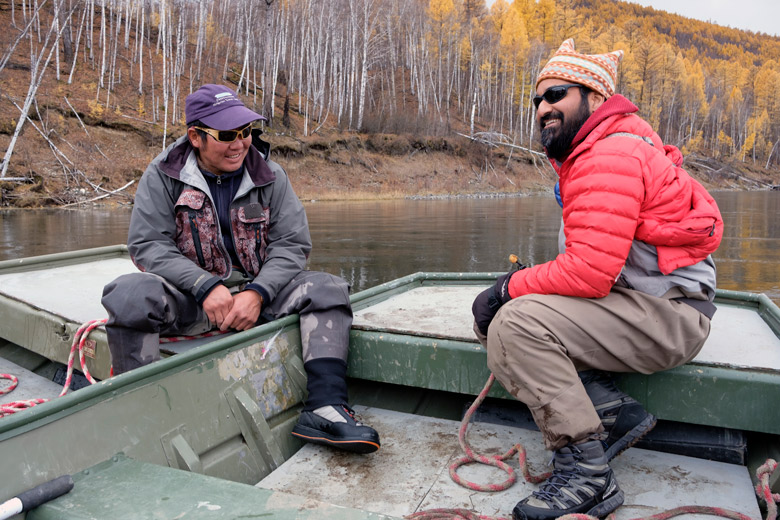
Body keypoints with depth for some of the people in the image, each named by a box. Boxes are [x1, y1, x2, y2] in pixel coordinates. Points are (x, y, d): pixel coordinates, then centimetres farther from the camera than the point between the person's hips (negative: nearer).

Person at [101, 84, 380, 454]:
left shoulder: (270, 176, 2)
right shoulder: (163, 174, -2)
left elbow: (292, 244, -2)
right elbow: (146, 244, -9)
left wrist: (257, 292, -20)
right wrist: (206, 287, -23)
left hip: (255, 290, 2)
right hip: (188, 297, -1)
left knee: (328, 289, -19)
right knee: (128, 294, -31)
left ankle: (325, 407, -28)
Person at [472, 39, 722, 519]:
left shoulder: (610, 156, -18)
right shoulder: (586, 155, 15)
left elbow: (589, 272, -27)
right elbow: (588, 266, 15)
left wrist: (511, 286, -14)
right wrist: (516, 288, 2)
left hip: (668, 315, -10)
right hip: (629, 302, 10)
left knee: (515, 323, -28)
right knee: (491, 317, 4)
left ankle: (587, 475, -18)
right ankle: (613, 411, 0)